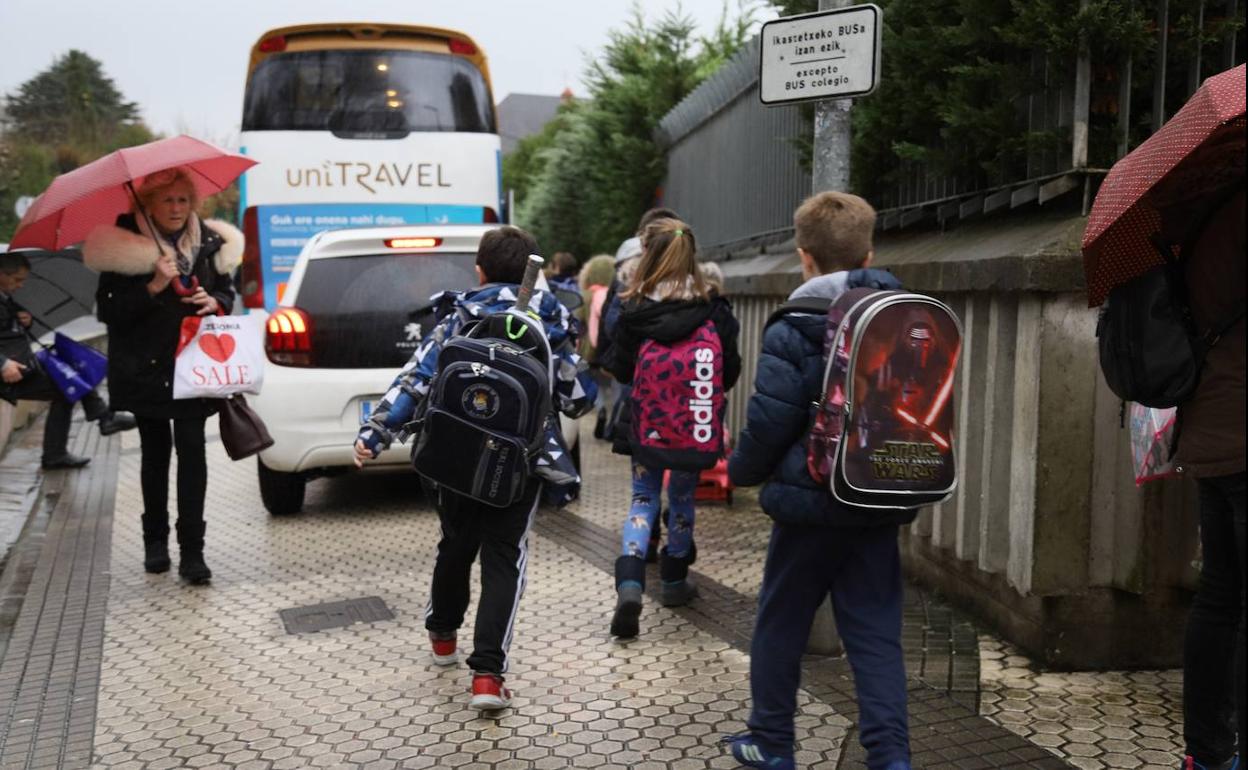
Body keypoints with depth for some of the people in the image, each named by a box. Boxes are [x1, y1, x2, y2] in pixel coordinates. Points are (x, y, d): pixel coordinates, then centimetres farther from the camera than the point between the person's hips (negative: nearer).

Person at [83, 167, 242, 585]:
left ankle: (192, 550, -4)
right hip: (146, 367, -1)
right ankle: (155, 541, 28)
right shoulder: (124, 246, -7)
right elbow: (109, 310, -10)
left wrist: (214, 302, -9)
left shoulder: (208, 243, 3)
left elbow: (226, 293, 14)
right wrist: (153, 287, -22)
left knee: (191, 449, -7)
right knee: (155, 451, 12)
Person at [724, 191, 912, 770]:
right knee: (876, 631, 10)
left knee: (780, 624, 12)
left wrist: (741, 470, 2)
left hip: (810, 502, -4)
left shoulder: (796, 327, -13)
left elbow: (770, 420, -15)